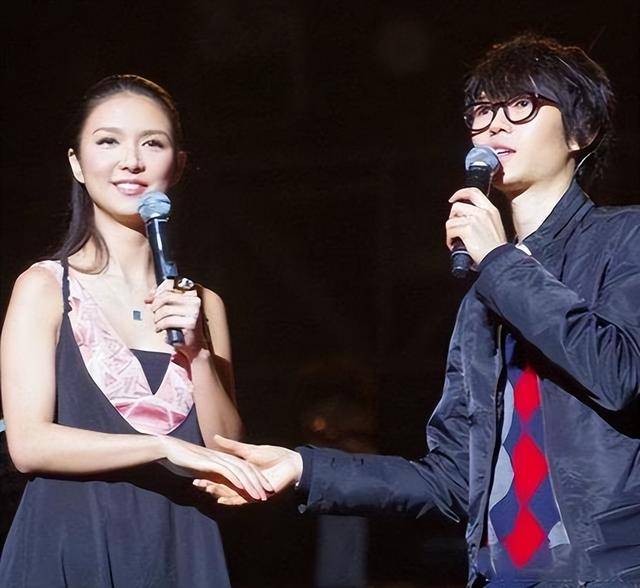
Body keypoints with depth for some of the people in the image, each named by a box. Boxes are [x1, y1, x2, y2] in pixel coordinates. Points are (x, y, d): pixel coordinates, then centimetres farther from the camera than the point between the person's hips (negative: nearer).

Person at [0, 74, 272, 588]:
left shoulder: (203, 305, 8)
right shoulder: (44, 287, -3)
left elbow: (228, 454, 6)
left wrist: (198, 352, -8)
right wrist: (168, 447, -18)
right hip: (72, 547, -3)